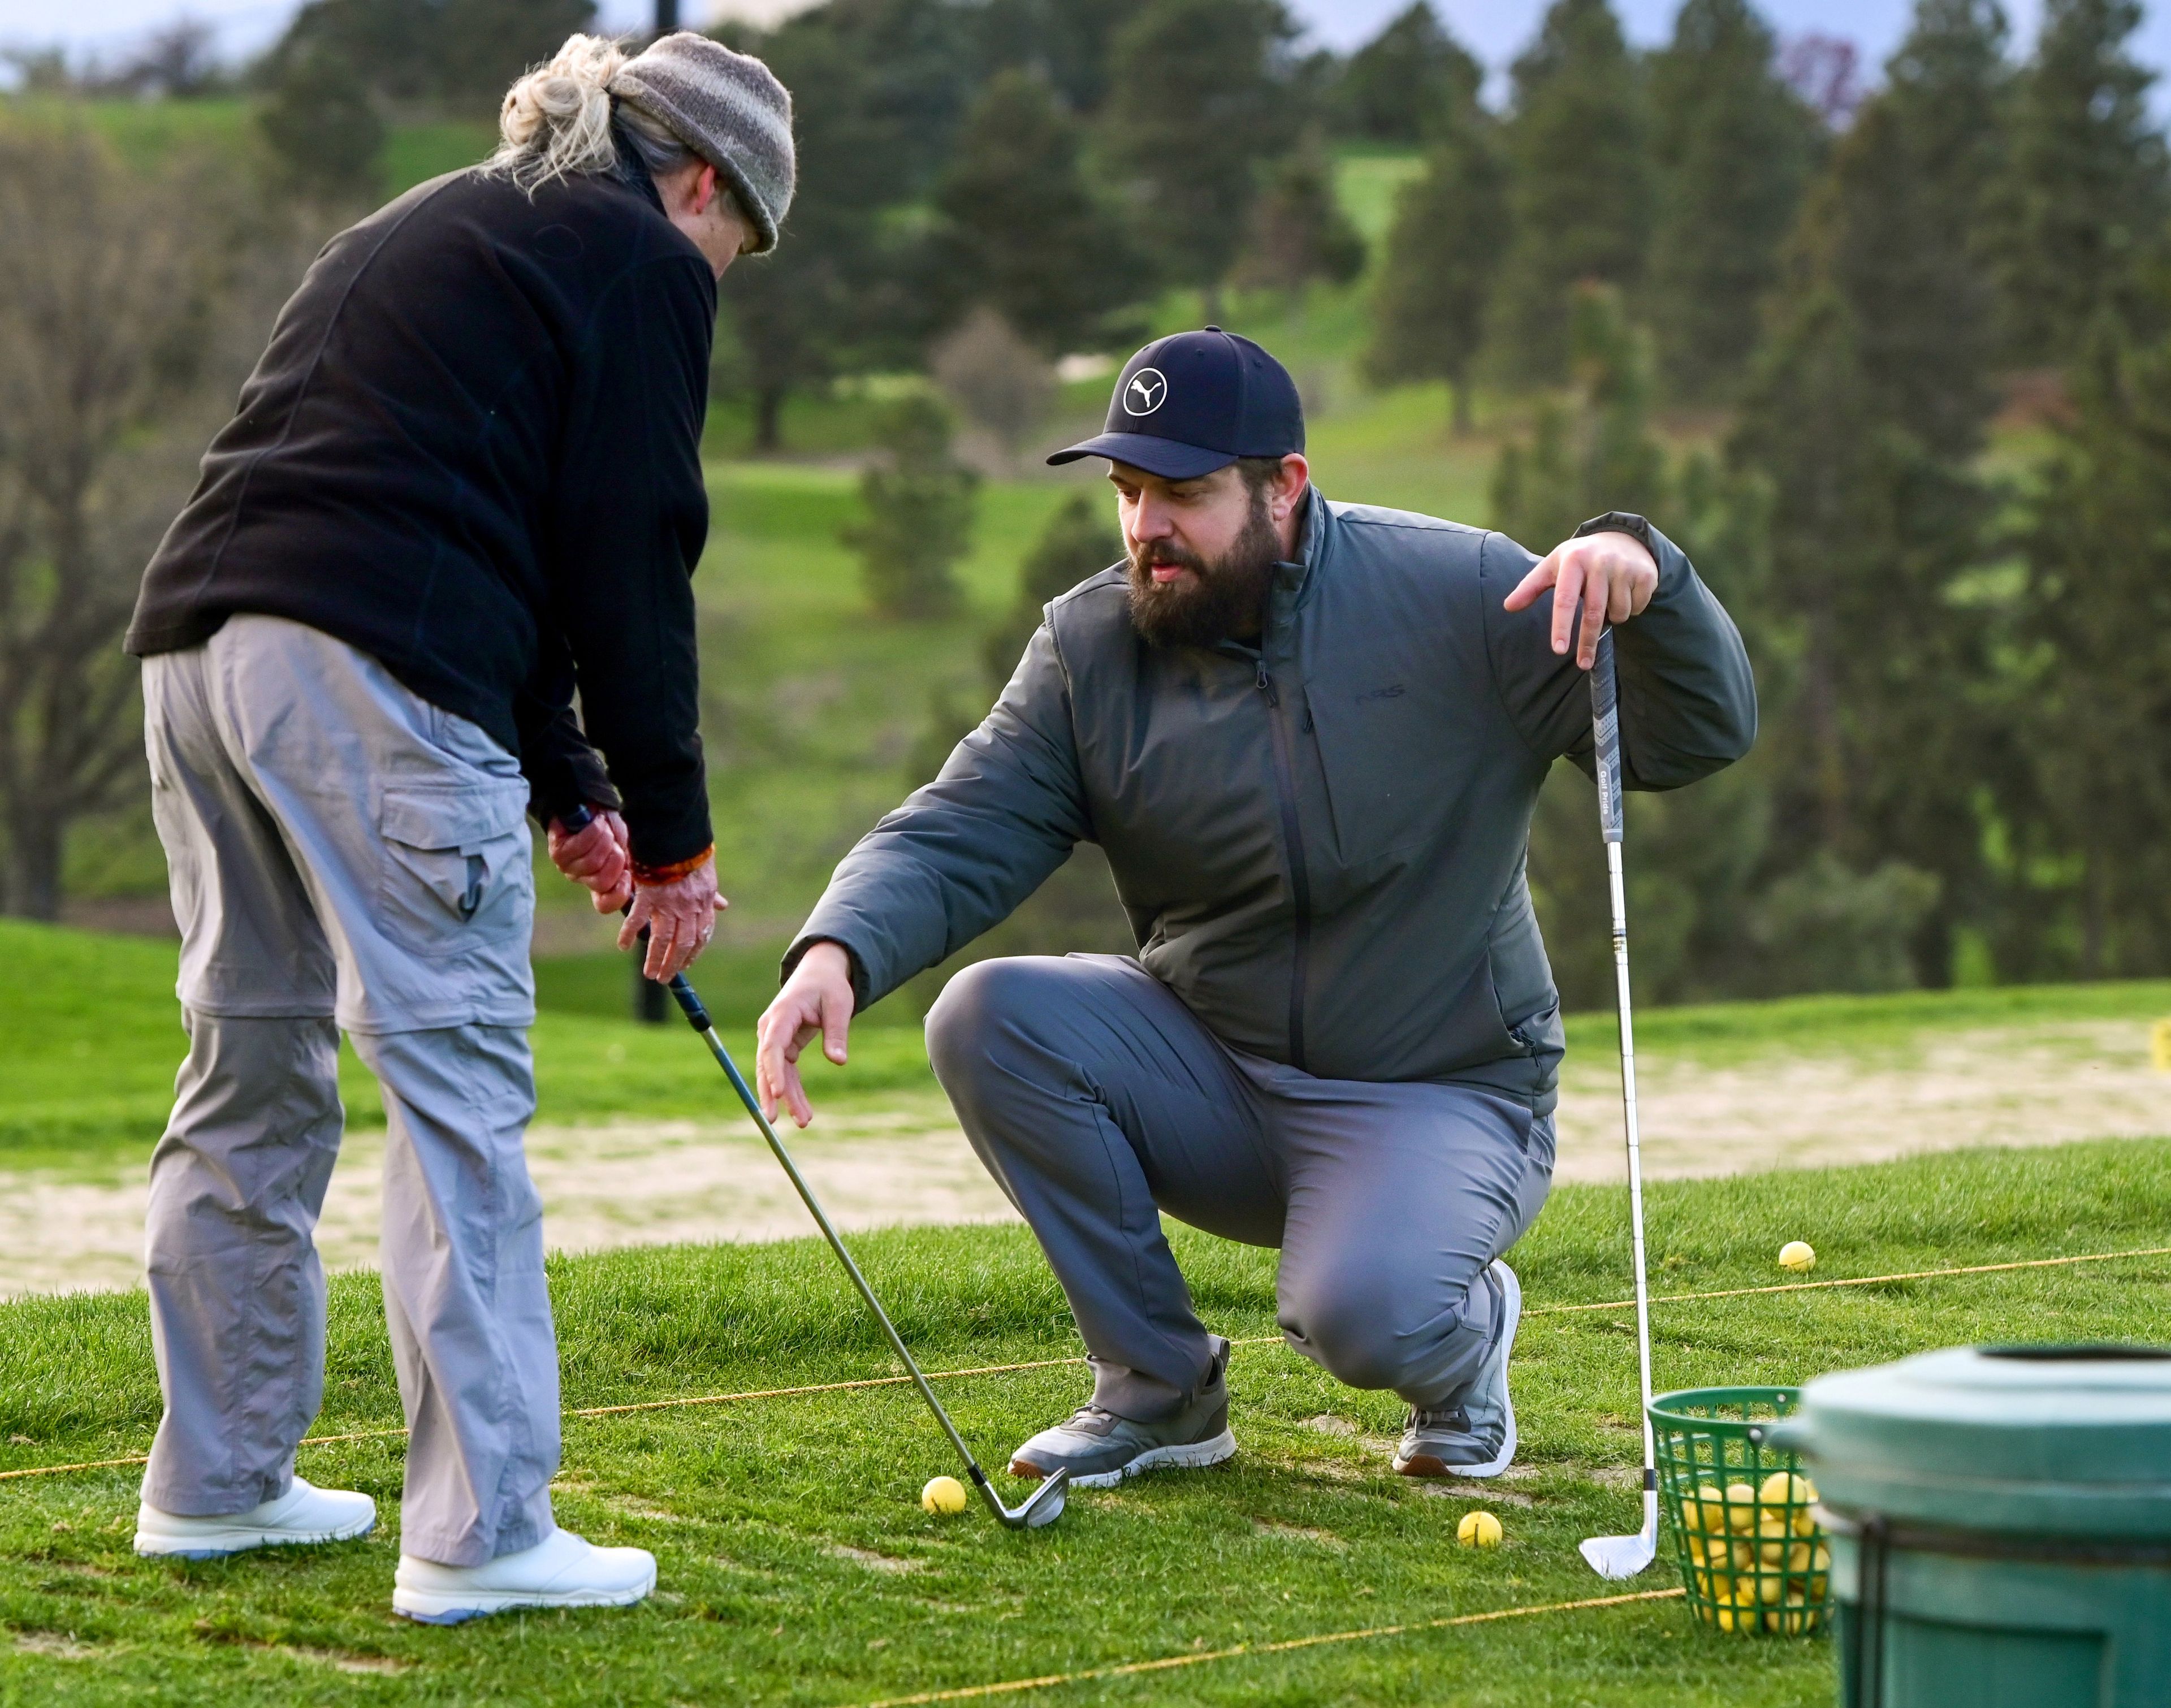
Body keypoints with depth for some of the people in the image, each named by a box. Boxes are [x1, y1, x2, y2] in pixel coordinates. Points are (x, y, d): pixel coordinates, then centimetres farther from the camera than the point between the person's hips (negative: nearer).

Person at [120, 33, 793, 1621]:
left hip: (201, 643, 9)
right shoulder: (642, 265, 5)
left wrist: (568, 789, 26)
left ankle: (217, 1480, 26)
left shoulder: (422, 230, 30)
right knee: (458, 1078, -6)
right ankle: (479, 1533, -7)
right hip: (372, 677, -8)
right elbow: (627, 562, 0)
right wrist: (669, 834, 7)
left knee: (256, 1063, 17)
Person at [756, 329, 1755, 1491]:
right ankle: (1158, 1385, -5)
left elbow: (1700, 737, -11)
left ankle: (1465, 1330, 9)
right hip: (1207, 1080, 4)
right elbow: (957, 839, -9)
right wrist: (838, 954, -31)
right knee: (989, 1017, -22)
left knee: (1359, 1316, -33)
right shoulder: (1087, 648, -3)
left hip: (1438, 1099, -4)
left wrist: (1641, 572, -32)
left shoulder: (1455, 595, -10)